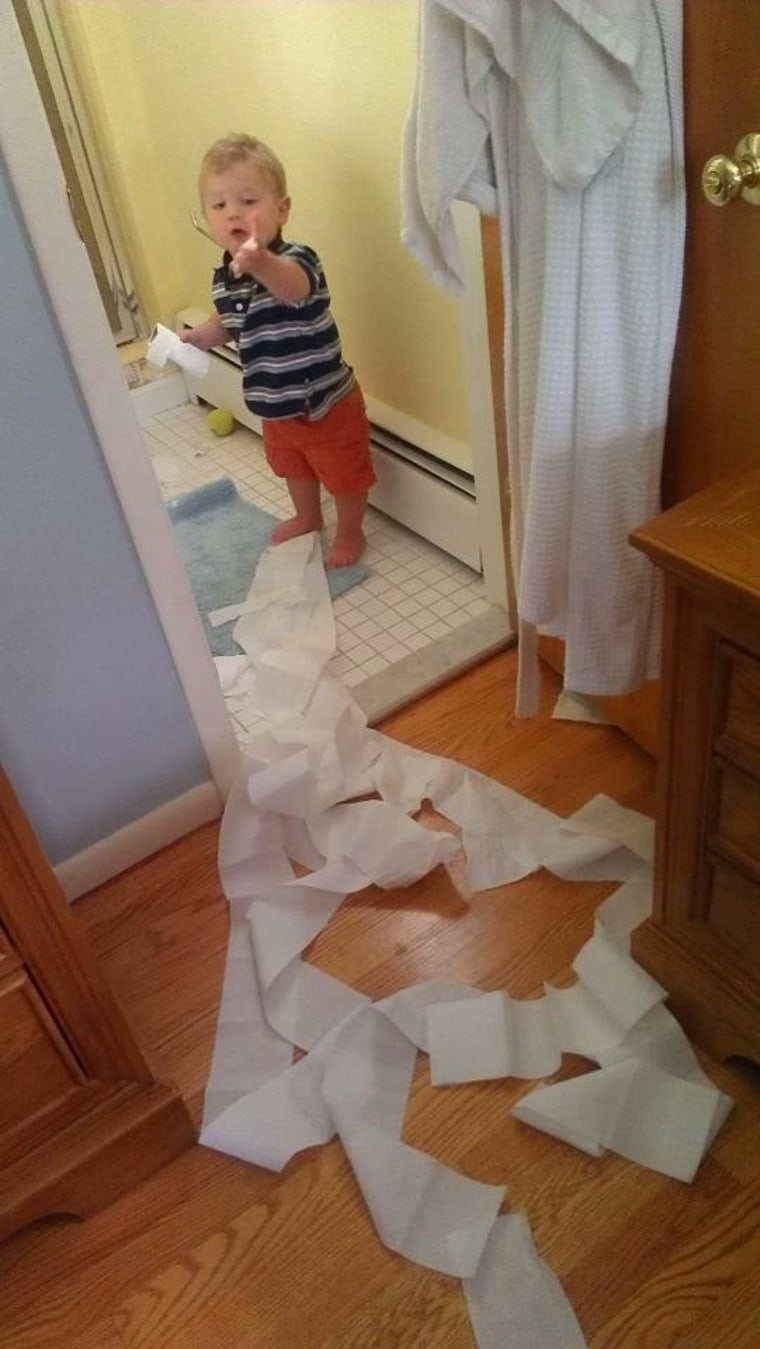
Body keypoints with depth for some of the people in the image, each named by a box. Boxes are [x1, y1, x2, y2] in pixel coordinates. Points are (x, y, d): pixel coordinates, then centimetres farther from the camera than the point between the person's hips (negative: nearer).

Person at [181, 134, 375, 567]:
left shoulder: (296, 260, -28)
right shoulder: (225, 277, -7)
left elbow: (292, 286, -54)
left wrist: (261, 263, -74)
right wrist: (201, 336, -3)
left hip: (327, 404, -7)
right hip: (276, 408, 7)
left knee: (344, 473, 13)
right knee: (292, 466, 28)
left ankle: (351, 532, 38)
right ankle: (308, 518, 54)